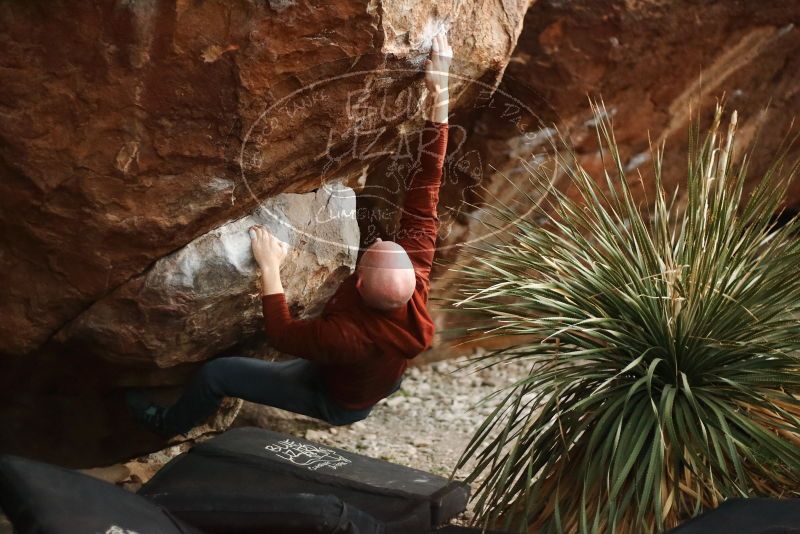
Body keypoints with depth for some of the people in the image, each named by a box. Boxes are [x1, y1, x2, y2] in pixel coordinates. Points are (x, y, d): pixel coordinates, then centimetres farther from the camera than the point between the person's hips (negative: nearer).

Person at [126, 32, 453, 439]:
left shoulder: (348, 335, -48)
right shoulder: (415, 276, -37)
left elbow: (279, 335, -30)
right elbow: (425, 192, -34)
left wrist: (269, 268, -29)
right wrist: (439, 96, -37)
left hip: (339, 400, -5)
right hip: (385, 380, 5)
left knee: (215, 373, 4)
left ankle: (169, 426, 33)